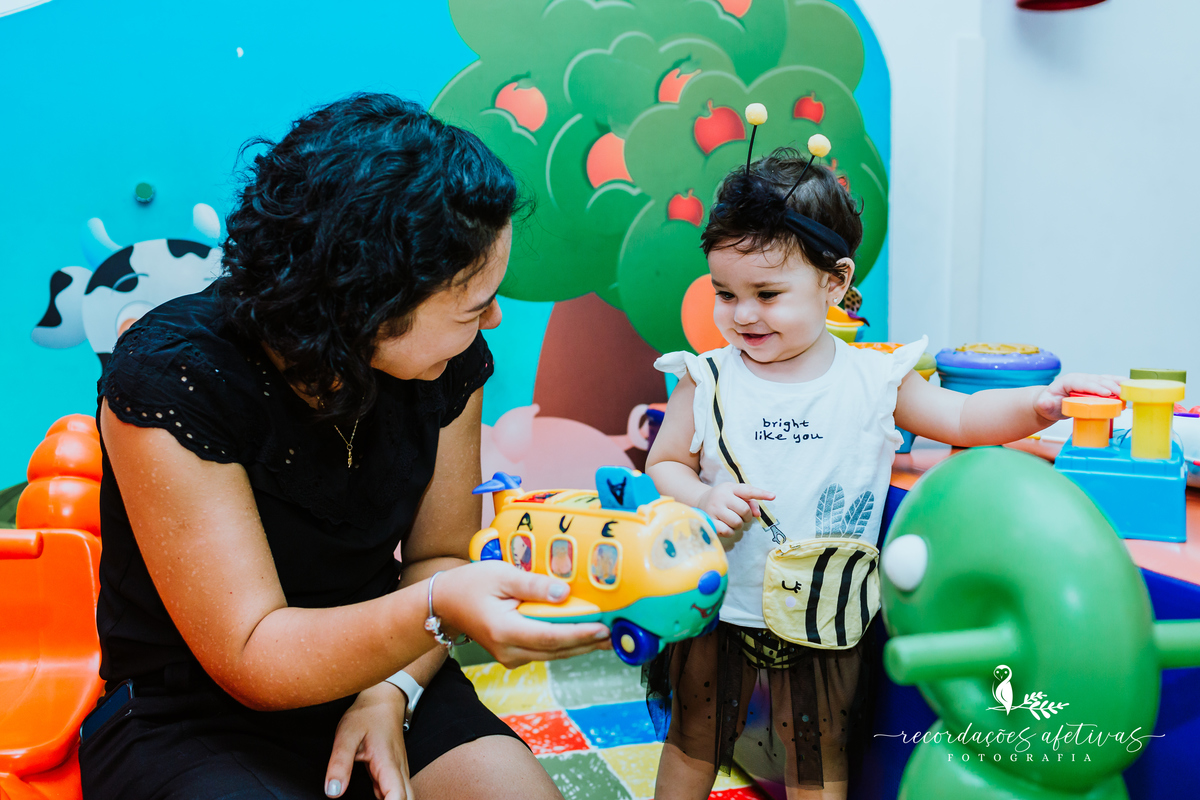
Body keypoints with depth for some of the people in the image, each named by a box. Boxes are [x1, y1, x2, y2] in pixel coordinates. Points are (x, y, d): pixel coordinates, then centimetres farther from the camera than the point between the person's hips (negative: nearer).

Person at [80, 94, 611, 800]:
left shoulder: (449, 362, -8)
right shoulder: (171, 377, -23)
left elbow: (438, 555, 2)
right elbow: (251, 659, -24)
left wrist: (391, 692, -16)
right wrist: (438, 608, -40)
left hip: (368, 676, 4)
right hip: (189, 722, -3)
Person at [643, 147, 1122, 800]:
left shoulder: (873, 380, -7)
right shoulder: (708, 381, -9)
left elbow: (964, 420, 1)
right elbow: (664, 463, -1)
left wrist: (1037, 403, -15)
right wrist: (704, 497, -21)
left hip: (827, 620, 0)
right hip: (721, 607, 0)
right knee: (691, 747, 18)